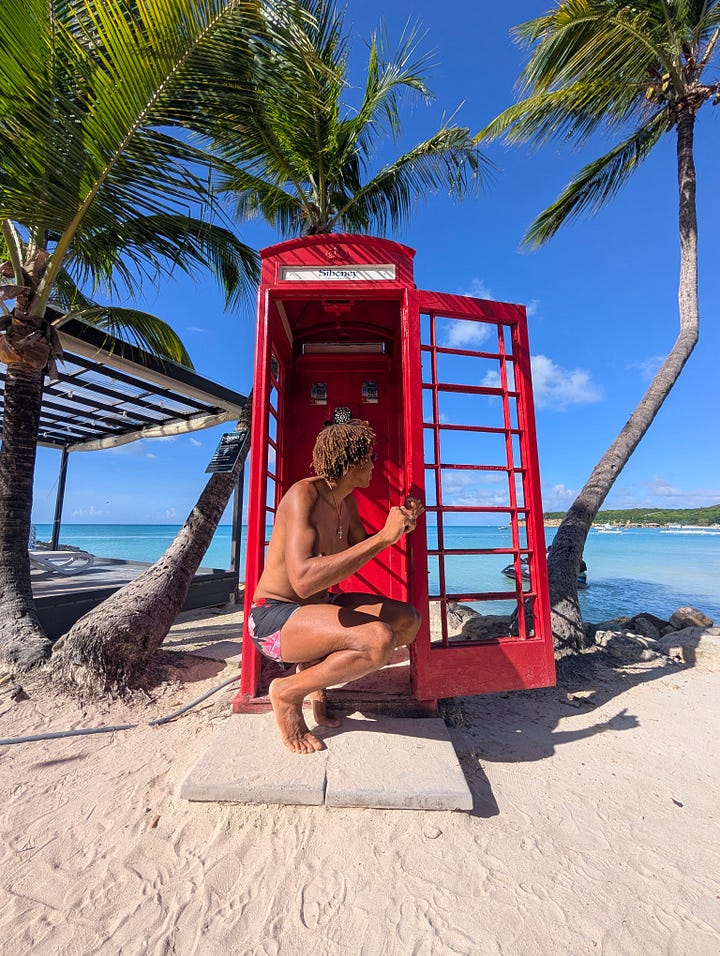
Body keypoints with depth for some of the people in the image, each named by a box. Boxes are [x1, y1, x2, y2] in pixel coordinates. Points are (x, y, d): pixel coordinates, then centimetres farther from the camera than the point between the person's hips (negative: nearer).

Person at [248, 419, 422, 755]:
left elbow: (361, 548, 21)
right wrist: (383, 537, -35)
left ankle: (316, 665, 9)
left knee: (408, 619, 1)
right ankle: (288, 692, -5)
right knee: (378, 640, -31)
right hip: (273, 615, -8)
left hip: (318, 604, 9)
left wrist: (400, 525, 3)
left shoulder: (347, 501, 4)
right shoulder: (304, 495, -23)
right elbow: (304, 580, -37)